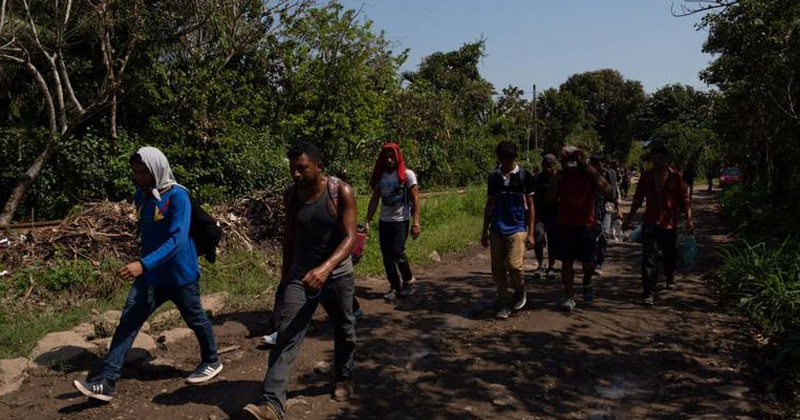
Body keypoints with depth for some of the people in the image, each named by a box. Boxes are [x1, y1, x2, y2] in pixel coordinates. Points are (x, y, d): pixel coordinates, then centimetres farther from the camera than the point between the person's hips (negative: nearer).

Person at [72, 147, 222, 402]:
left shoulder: (177, 197, -20)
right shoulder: (141, 196, 3)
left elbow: (177, 239, -29)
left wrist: (143, 264, -38)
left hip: (180, 274, -6)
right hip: (150, 275, 6)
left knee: (195, 319, 11)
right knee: (128, 321, -3)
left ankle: (211, 362, 33)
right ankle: (106, 382, 0)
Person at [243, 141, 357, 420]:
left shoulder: (341, 192, -17)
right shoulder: (290, 195, -4)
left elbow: (350, 237, -22)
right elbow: (290, 235, 9)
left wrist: (326, 267, -39)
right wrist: (285, 274, 15)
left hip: (338, 274, -2)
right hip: (300, 274, 2)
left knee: (343, 330, 18)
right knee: (286, 336, -9)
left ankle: (344, 378, 43)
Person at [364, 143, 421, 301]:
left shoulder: (407, 175, -6)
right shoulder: (380, 176, 6)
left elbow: (415, 199, -8)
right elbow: (375, 199, 8)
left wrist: (416, 222, -15)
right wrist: (367, 221, 2)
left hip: (401, 220, -4)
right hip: (384, 221, 4)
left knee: (397, 251, -15)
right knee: (386, 255, 2)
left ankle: (409, 280, 10)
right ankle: (395, 287, 16)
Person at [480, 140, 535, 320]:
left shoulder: (524, 176, 0)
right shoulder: (493, 177, 8)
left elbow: (530, 206, 2)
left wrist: (531, 233, -2)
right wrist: (485, 231, 11)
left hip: (517, 229, -3)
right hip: (497, 230, 3)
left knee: (514, 265, -15)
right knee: (497, 270, 3)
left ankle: (520, 290, 15)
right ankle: (504, 303, 18)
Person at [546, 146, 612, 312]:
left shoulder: (589, 174, -3)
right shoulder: (560, 177, 2)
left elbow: (607, 191, -15)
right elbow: (550, 200, -1)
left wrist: (595, 174, -20)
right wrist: (555, 182, -13)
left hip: (585, 225, -1)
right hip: (565, 226, 1)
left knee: (588, 262, 5)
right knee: (566, 262, 2)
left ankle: (587, 283, 38)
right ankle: (569, 298, 11)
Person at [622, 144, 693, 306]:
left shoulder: (675, 176, -2)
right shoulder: (646, 176, 2)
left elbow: (684, 199, 0)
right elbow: (638, 199, 10)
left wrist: (689, 219, -9)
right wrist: (629, 218, 10)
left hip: (670, 223, 0)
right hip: (650, 222, 0)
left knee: (670, 255, 17)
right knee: (648, 259, -9)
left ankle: (670, 278, 47)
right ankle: (649, 293, -8)